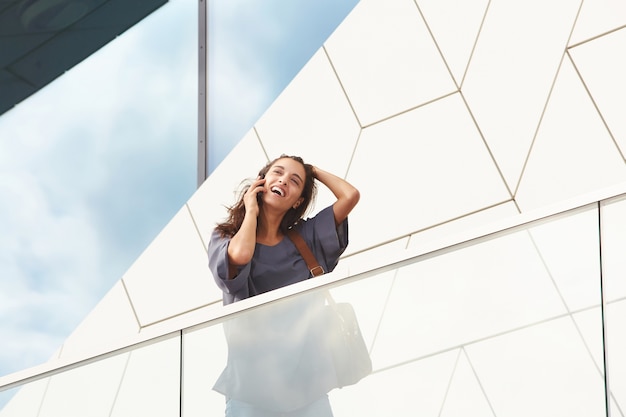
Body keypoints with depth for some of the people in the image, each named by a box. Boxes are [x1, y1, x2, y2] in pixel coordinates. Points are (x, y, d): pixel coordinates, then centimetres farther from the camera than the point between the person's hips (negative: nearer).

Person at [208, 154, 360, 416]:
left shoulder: (306, 237, 10)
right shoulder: (225, 237, 4)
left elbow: (351, 195, 0)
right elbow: (240, 256, -20)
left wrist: (314, 170, 14)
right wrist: (250, 211, -3)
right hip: (253, 370, -2)